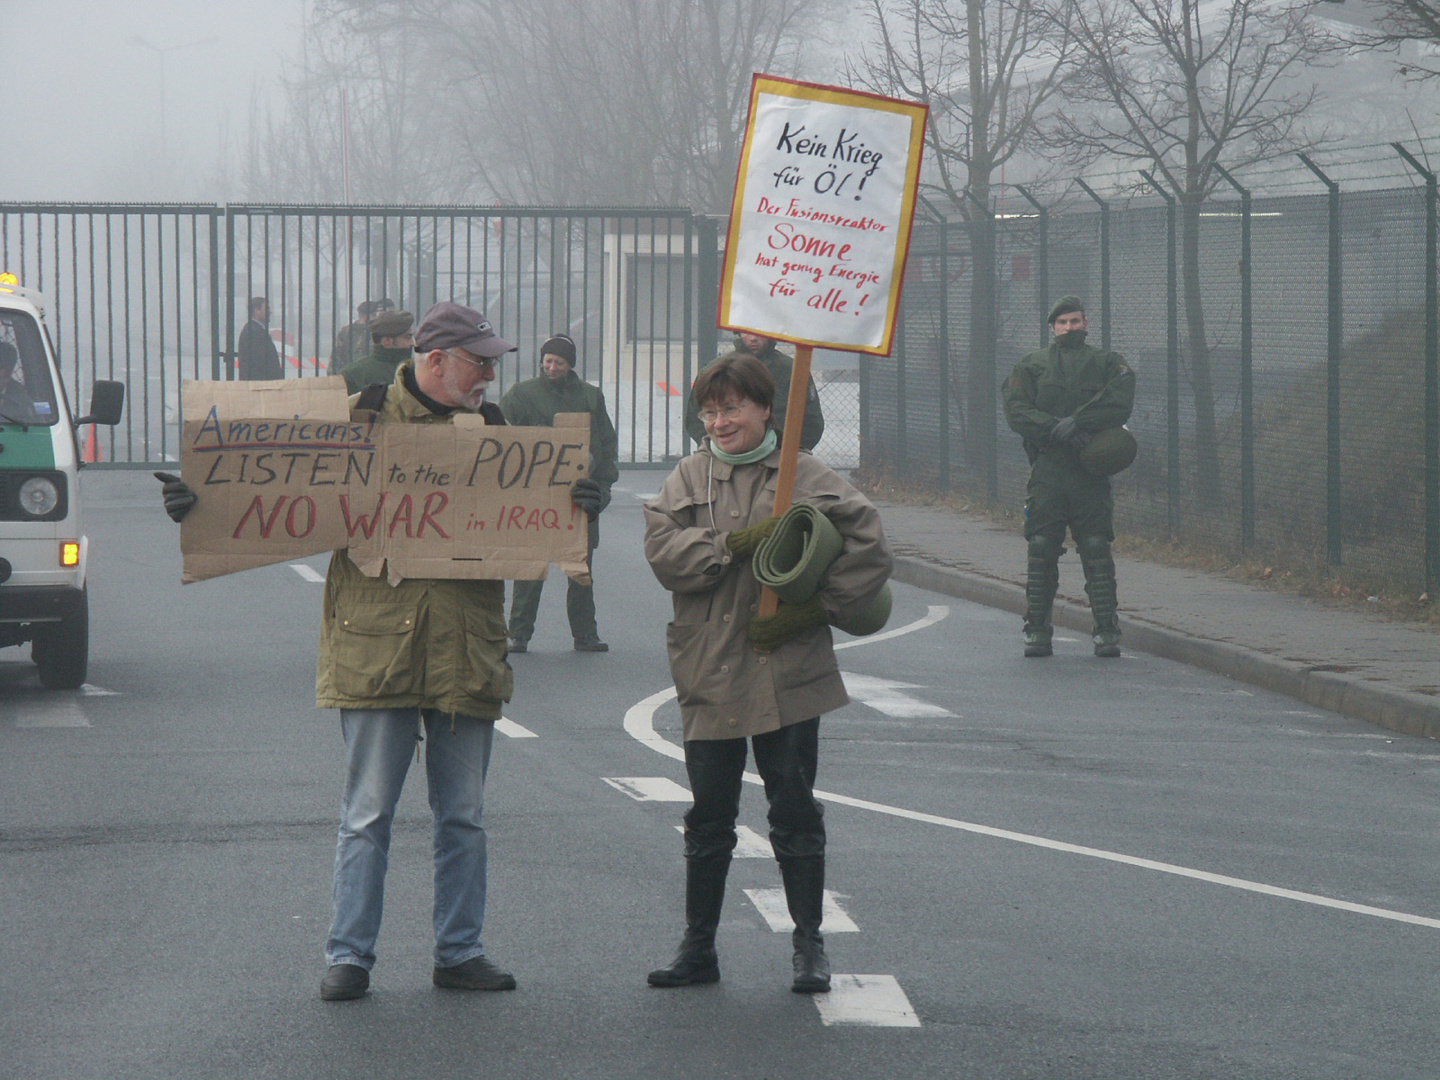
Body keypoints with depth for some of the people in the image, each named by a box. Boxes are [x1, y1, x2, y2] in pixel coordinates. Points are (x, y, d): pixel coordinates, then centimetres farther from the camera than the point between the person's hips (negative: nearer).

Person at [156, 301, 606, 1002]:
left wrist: (573, 506, -11)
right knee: (367, 814, 0)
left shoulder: (491, 429, 11)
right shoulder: (362, 419, 0)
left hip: (465, 648, 3)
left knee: (463, 816, 9)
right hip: (376, 647, -3)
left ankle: (459, 952, 18)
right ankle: (349, 956, 7)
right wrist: (202, 502, -12)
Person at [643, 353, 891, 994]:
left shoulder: (806, 479, 1)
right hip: (709, 675, 2)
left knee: (794, 812, 2)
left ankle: (809, 945, 13)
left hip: (787, 673, -2)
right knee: (708, 816, 9)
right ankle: (698, 948, 17)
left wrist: (816, 609, -11)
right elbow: (663, 553, -7)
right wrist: (735, 544, -18)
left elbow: (870, 550, -3)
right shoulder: (689, 479, 7)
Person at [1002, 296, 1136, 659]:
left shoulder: (1108, 364, 12)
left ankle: (1106, 630, 0)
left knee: (1097, 550, -3)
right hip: (1046, 473, 1)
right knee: (1041, 550, -2)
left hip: (1091, 474, -1)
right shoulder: (1032, 366, 13)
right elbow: (1017, 411, -2)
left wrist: (1076, 422, -17)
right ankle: (1037, 630, 4)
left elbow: (1119, 404, -6)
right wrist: (1057, 428, -16)